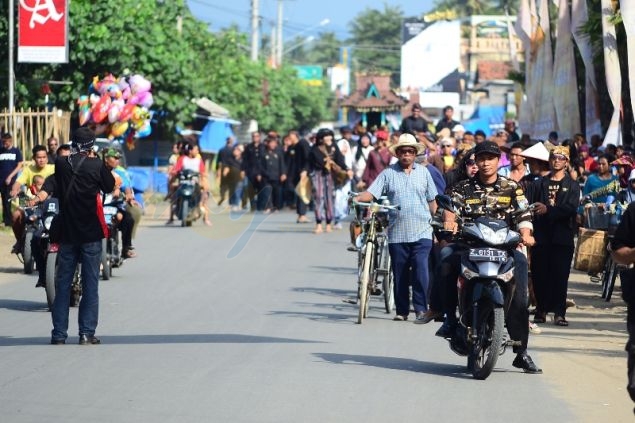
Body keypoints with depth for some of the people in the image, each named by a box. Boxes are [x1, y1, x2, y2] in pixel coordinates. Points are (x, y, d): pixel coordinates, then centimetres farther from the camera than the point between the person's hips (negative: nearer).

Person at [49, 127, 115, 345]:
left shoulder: (61, 164, -4)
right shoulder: (96, 166, -11)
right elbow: (109, 186, 4)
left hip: (67, 232, 2)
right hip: (91, 233, -2)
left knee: (62, 284, 8)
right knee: (90, 284, 4)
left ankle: (59, 333, 7)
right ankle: (87, 333, 2)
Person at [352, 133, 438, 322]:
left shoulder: (423, 172, 10)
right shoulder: (388, 173, 5)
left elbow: (432, 200, 14)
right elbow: (371, 193, -5)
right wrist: (357, 198, -24)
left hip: (421, 232, 0)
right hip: (397, 234, 0)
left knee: (420, 271, -12)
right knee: (400, 274, 5)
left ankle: (421, 309, -8)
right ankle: (401, 310, 14)